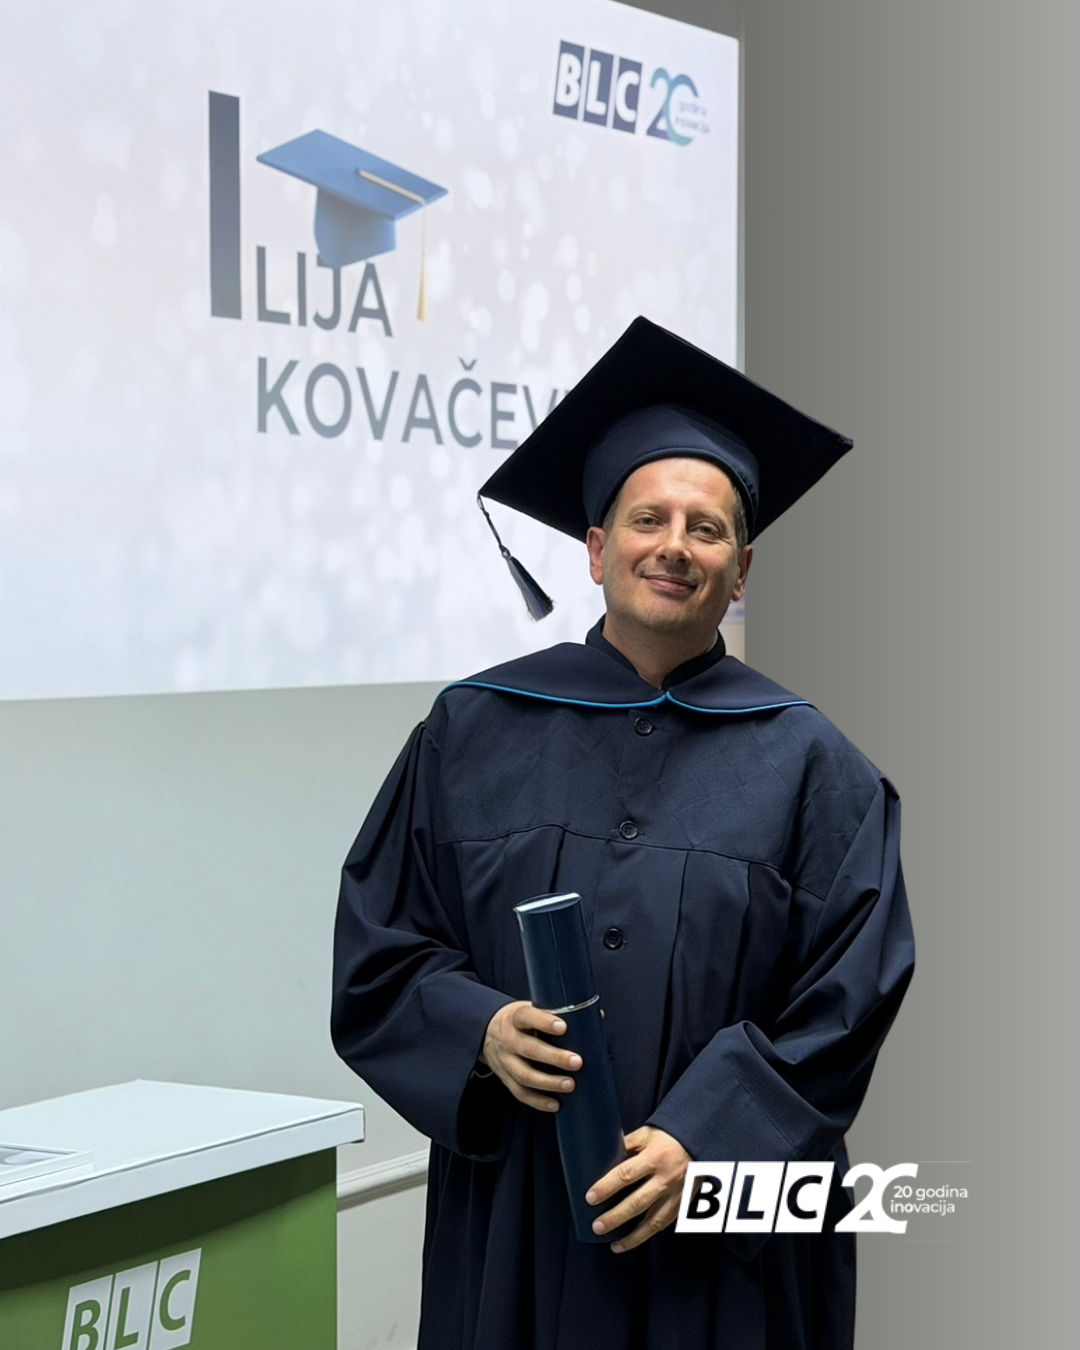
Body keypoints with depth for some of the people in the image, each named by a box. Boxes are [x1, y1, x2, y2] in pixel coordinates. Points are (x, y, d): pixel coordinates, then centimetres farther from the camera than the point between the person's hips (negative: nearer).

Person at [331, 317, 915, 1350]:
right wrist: (480, 1031, -14)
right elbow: (377, 946, 5)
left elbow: (848, 996, -5)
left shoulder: (807, 765, 0)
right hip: (513, 1223, 1)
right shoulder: (474, 733, 4)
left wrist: (705, 1139, -16)